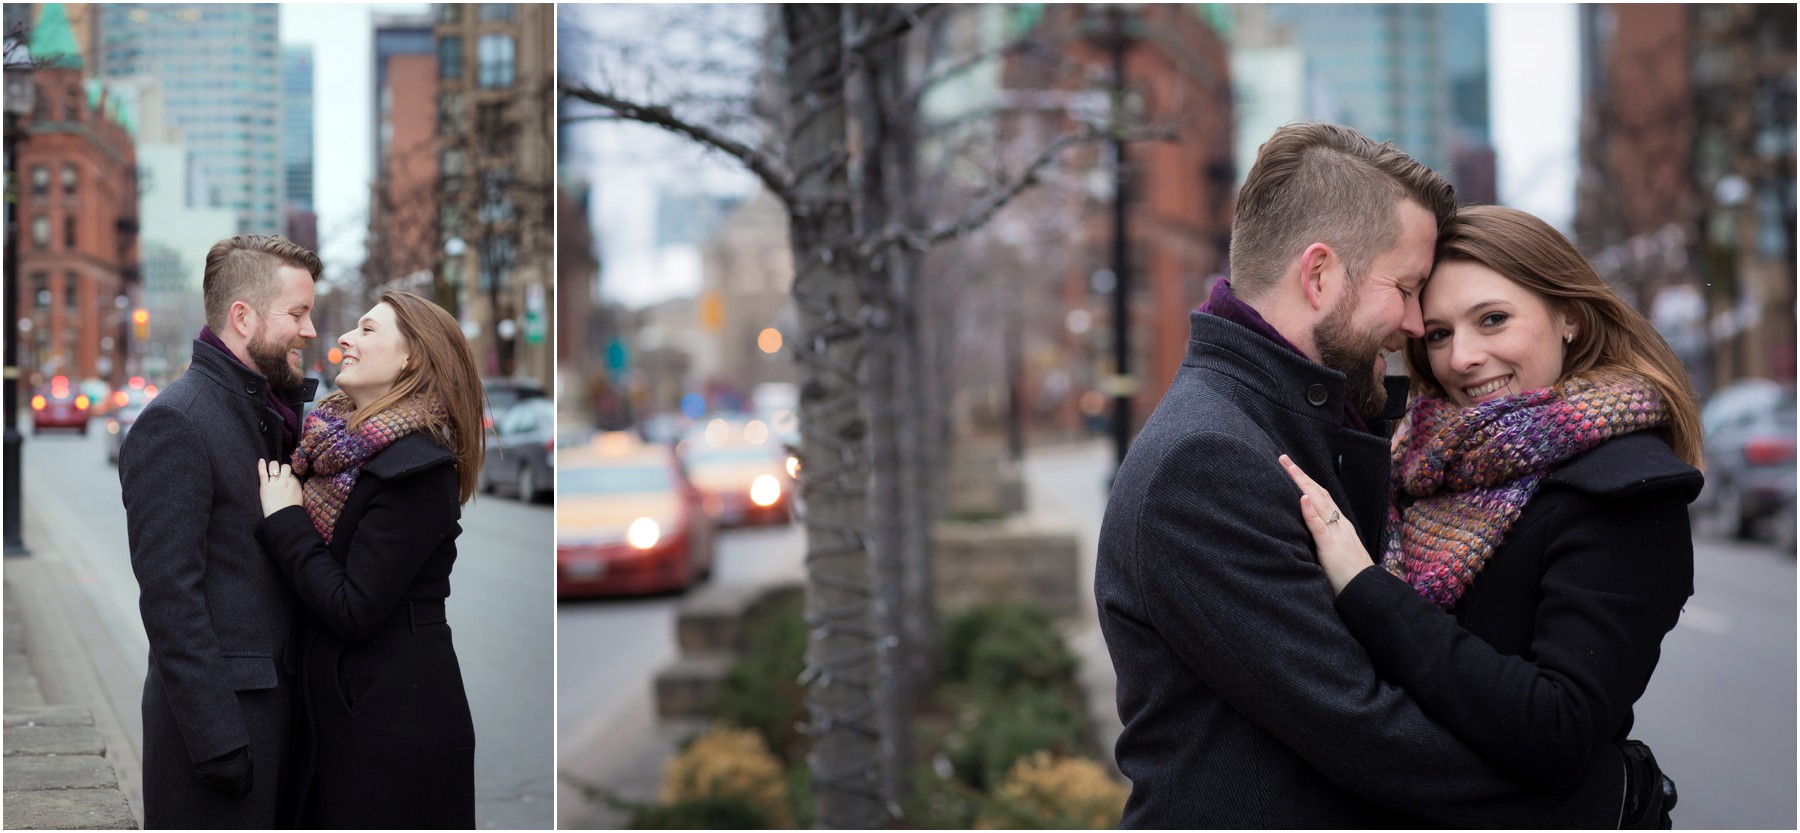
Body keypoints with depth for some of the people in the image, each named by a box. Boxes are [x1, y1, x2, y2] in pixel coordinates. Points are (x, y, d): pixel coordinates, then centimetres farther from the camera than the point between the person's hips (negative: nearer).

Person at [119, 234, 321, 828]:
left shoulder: (269, 411, 14)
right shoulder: (173, 423, -14)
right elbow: (168, 595, -18)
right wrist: (216, 735, -20)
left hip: (276, 699, 9)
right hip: (221, 711, -8)